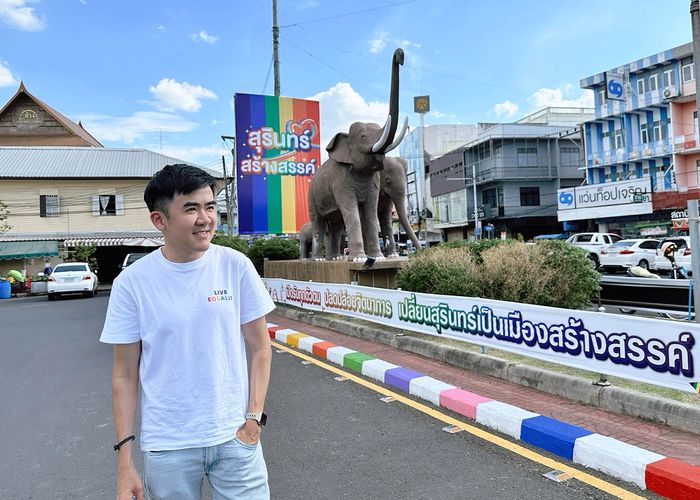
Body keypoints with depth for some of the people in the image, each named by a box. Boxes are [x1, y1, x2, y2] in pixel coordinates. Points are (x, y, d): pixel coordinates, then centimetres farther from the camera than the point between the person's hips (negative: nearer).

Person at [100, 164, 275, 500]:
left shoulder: (236, 265, -7)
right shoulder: (131, 282, -8)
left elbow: (260, 349, 0)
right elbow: (125, 374, -2)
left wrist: (253, 418, -7)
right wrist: (124, 458, -4)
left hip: (234, 436, 1)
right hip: (167, 446, 0)